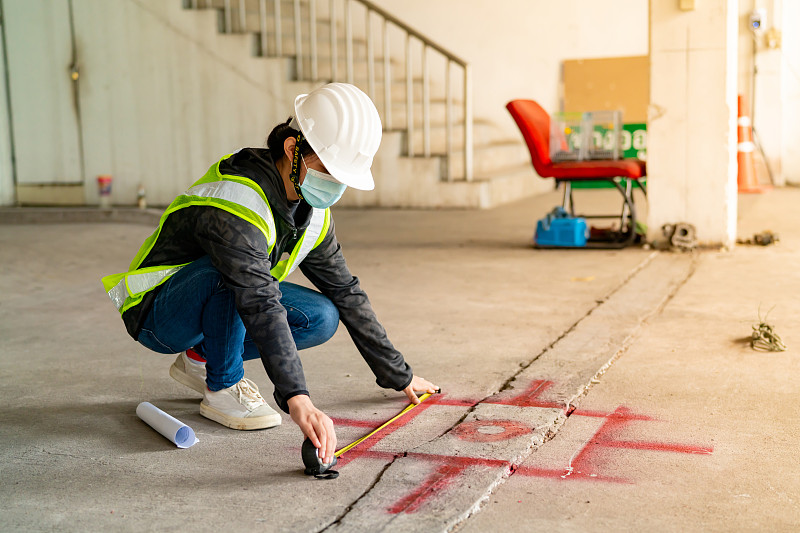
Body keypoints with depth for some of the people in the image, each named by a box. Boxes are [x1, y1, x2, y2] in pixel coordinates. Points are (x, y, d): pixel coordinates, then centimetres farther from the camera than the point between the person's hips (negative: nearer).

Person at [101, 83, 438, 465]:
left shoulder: (313, 212, -5)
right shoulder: (237, 204, -33)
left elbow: (346, 291, 4)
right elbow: (260, 305, -45)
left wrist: (398, 376, 7)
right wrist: (297, 401, -55)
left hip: (215, 303, 8)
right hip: (156, 314, -7)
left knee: (322, 317, -12)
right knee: (232, 270, -37)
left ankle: (202, 360, 6)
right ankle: (221, 389, -14)